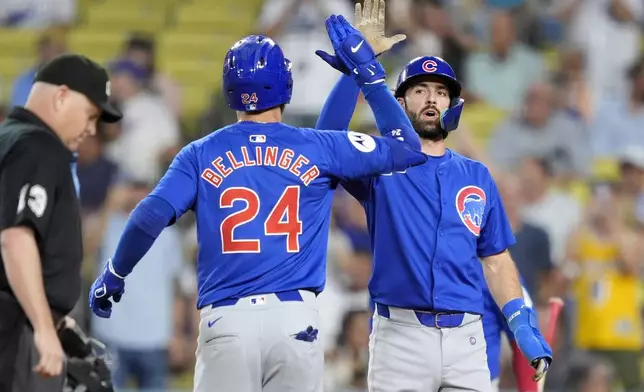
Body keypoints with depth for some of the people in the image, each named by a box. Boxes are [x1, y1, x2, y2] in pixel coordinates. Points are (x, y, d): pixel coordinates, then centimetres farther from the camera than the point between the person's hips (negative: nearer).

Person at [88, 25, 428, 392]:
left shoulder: (201, 155, 7)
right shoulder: (317, 149, 6)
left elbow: (150, 217, -4)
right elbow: (407, 150, 13)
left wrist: (114, 276, 12)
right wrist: (370, 76, 21)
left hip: (227, 320, 0)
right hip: (296, 319, 0)